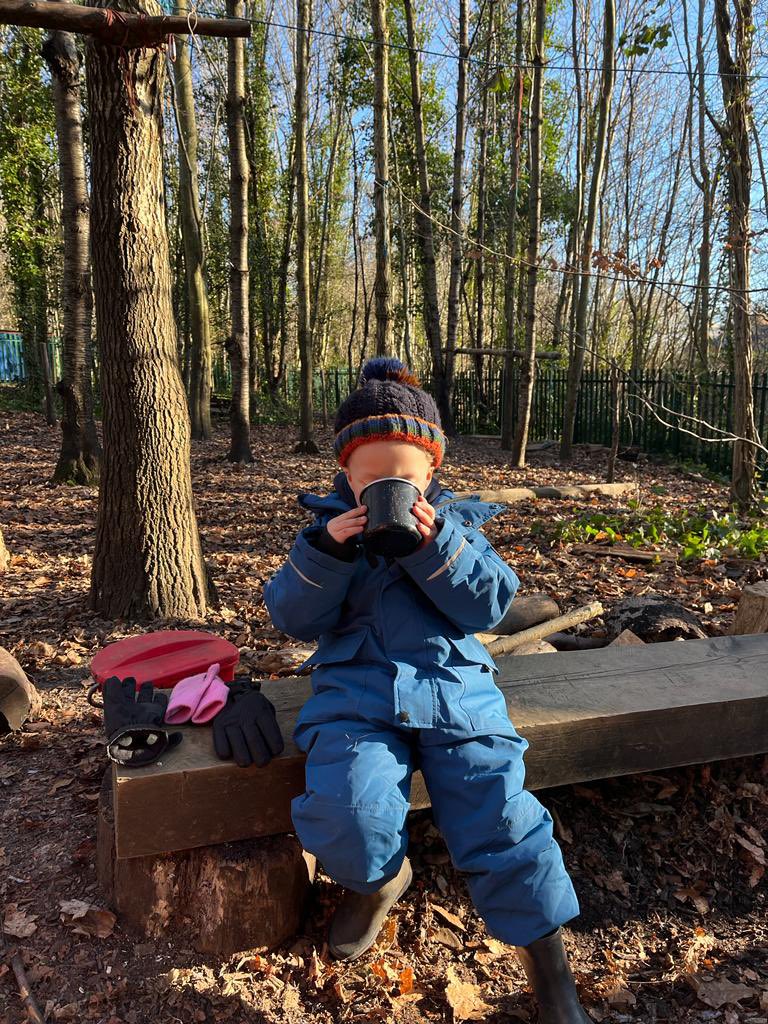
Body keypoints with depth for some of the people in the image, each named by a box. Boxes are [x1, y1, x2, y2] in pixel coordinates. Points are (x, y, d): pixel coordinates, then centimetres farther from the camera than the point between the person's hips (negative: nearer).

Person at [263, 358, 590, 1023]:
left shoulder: (455, 525, 10)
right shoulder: (331, 525, 9)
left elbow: (490, 606, -2)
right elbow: (296, 620, 0)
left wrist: (436, 547, -17)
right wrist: (326, 553, -17)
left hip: (454, 688, 1)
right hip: (357, 693, 0)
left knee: (499, 812, -13)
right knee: (346, 818, -25)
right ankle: (381, 877, 13)